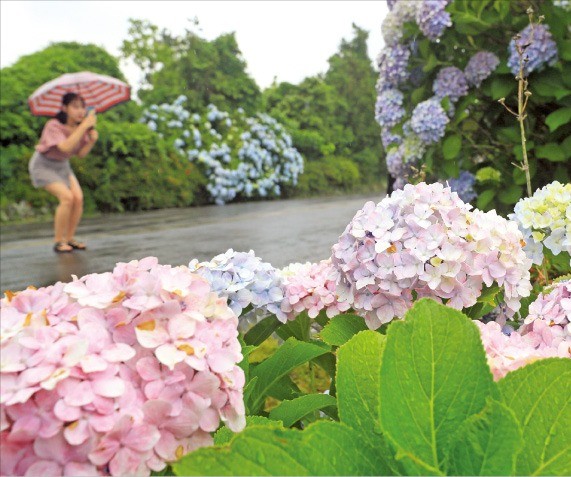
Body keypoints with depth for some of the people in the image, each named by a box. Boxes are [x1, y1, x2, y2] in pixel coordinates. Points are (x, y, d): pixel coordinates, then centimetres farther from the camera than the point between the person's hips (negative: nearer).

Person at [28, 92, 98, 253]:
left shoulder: (80, 126, -9)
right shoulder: (53, 126, -27)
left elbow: (81, 153, -4)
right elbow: (66, 147, -44)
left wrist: (92, 140, -22)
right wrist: (84, 126, -44)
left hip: (62, 166, 6)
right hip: (44, 165, -6)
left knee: (78, 198, -12)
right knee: (67, 197, -24)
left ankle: (69, 239, 3)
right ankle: (58, 242, -11)